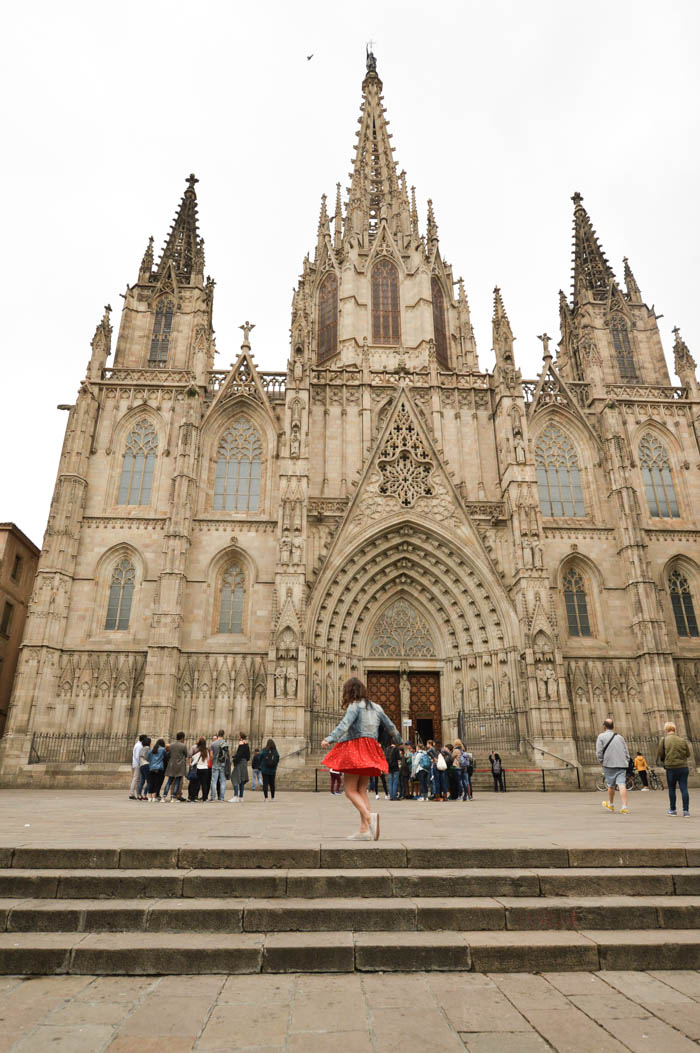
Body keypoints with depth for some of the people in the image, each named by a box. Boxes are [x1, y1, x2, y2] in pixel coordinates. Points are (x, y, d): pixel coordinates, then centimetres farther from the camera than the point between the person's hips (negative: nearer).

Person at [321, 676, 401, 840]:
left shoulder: (355, 706, -4)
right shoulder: (376, 707, 16)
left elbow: (345, 724, -21)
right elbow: (390, 727, 23)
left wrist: (329, 739, -31)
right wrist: (398, 740, 42)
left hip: (355, 750, -7)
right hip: (370, 751, 7)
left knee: (350, 790, -4)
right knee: (362, 791, 9)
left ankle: (369, 816, -26)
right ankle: (364, 830, 0)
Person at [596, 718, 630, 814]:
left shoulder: (601, 736, 1)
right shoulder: (620, 737, 15)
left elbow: (599, 753, -6)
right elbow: (627, 752, 14)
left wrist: (602, 763, 7)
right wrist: (626, 763, 18)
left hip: (609, 764, -3)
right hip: (622, 764, 3)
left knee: (611, 785, 11)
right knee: (622, 785, -5)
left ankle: (611, 804, 27)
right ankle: (624, 807, -14)